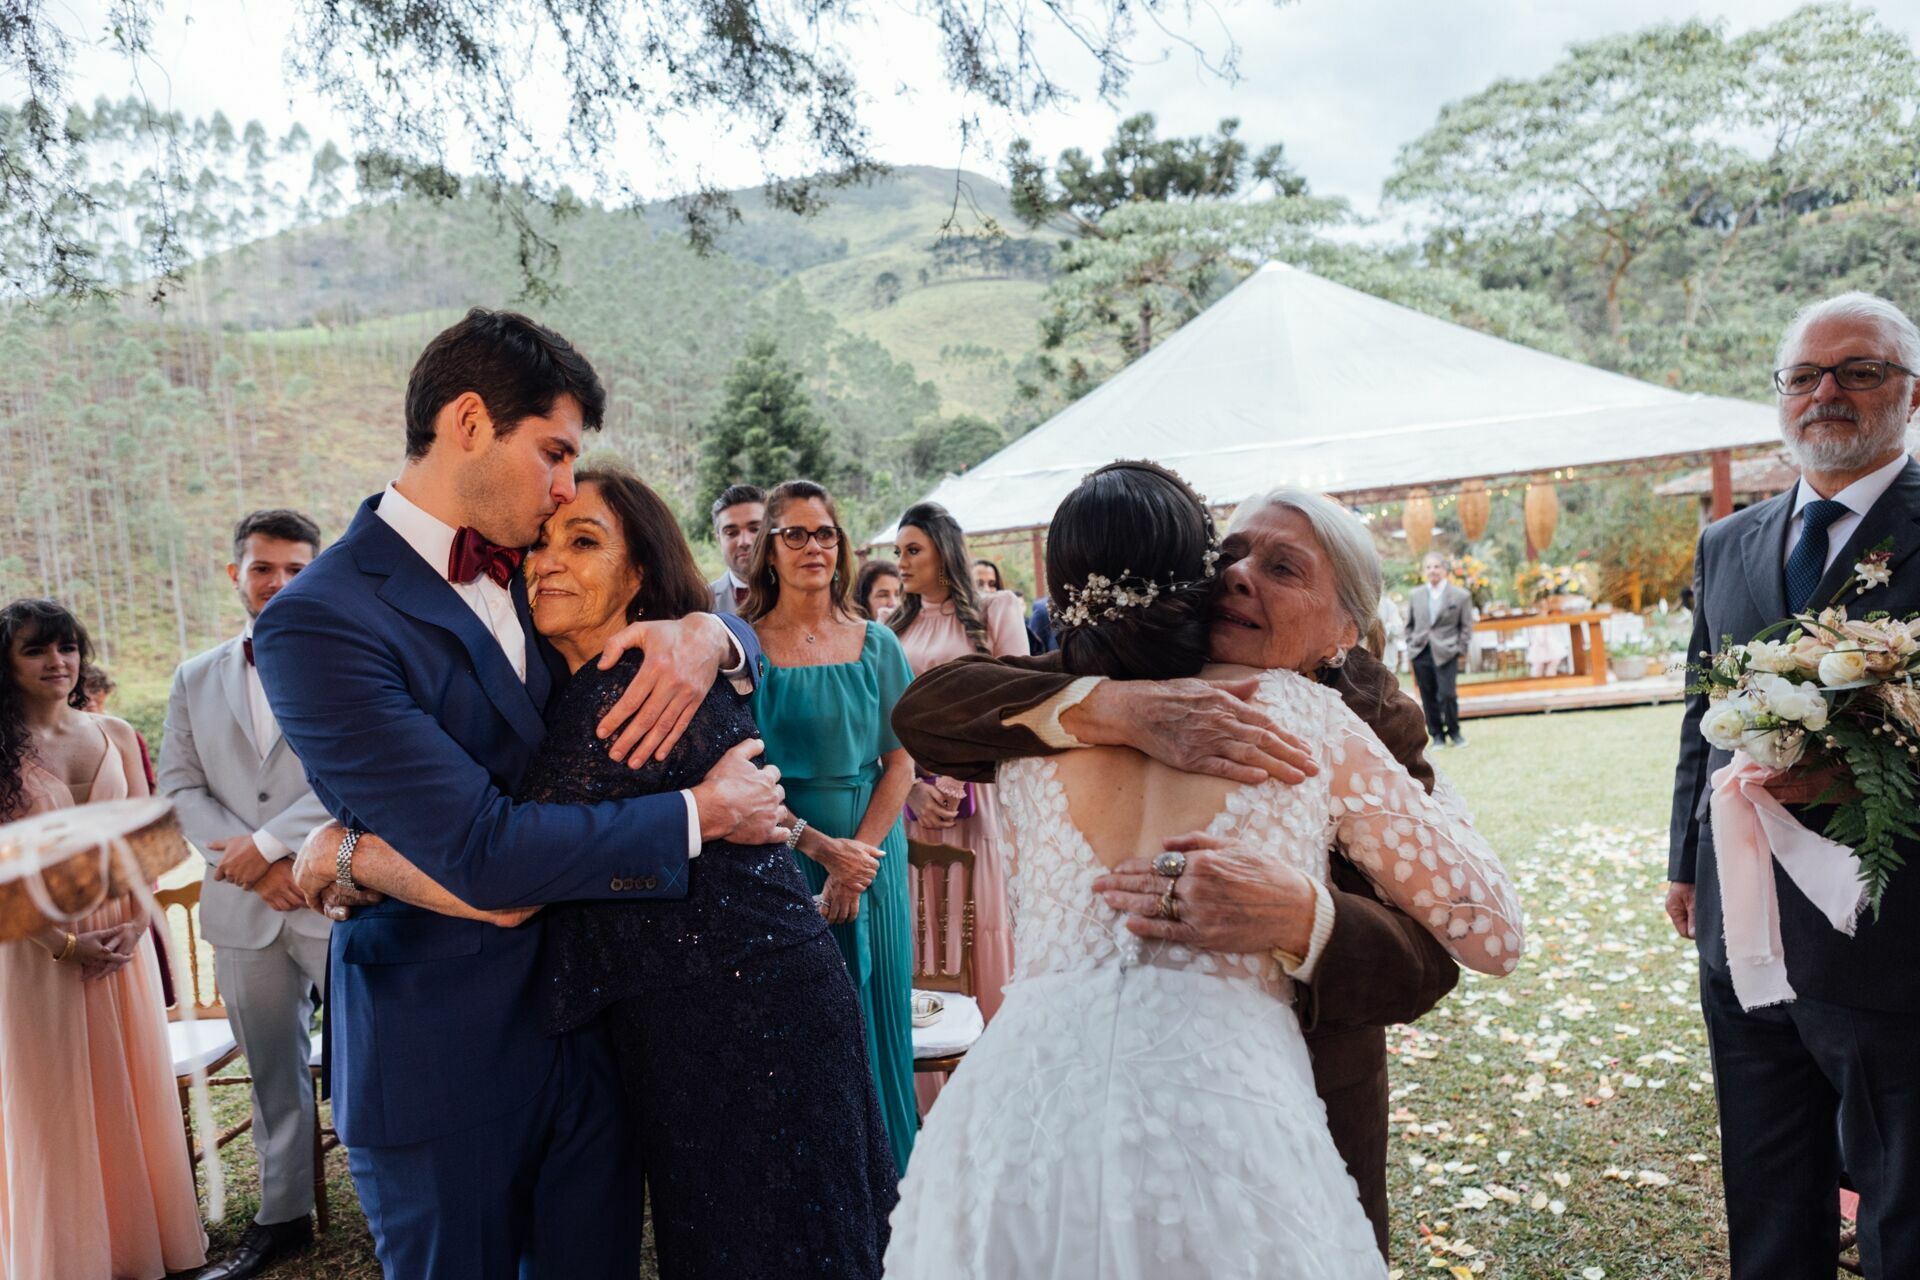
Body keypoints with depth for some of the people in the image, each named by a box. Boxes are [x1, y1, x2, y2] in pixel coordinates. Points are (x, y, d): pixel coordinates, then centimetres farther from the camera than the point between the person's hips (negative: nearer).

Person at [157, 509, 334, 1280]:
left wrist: (266, 843, -13)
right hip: (243, 910, 4)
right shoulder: (196, 679, 12)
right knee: (273, 1074, 15)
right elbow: (179, 788, 6)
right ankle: (283, 1217, 28)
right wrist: (251, 865, -8)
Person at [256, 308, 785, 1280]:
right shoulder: (318, 620, -17)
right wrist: (703, 814, -18)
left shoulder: (533, 573, 5)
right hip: (445, 1055, -6)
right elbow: (483, 854, -25)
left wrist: (707, 637, -12)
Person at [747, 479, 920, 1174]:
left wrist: (859, 858, -9)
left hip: (871, 853, 2)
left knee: (873, 1020, 9)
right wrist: (823, 848, -15)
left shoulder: (876, 644, 4)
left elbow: (900, 759, 2)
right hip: (780, 857, -2)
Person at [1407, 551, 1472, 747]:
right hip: (1421, 653, 3)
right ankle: (1437, 735, 16)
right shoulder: (1414, 595, 11)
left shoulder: (1460, 595, 3)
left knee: (1447, 694, -11)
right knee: (1428, 698, 4)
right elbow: (1409, 625, 15)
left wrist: (1460, 649, -4)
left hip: (1446, 653, -3)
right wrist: (1411, 646, 5)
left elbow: (1466, 626, 4)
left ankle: (1454, 732, 10)